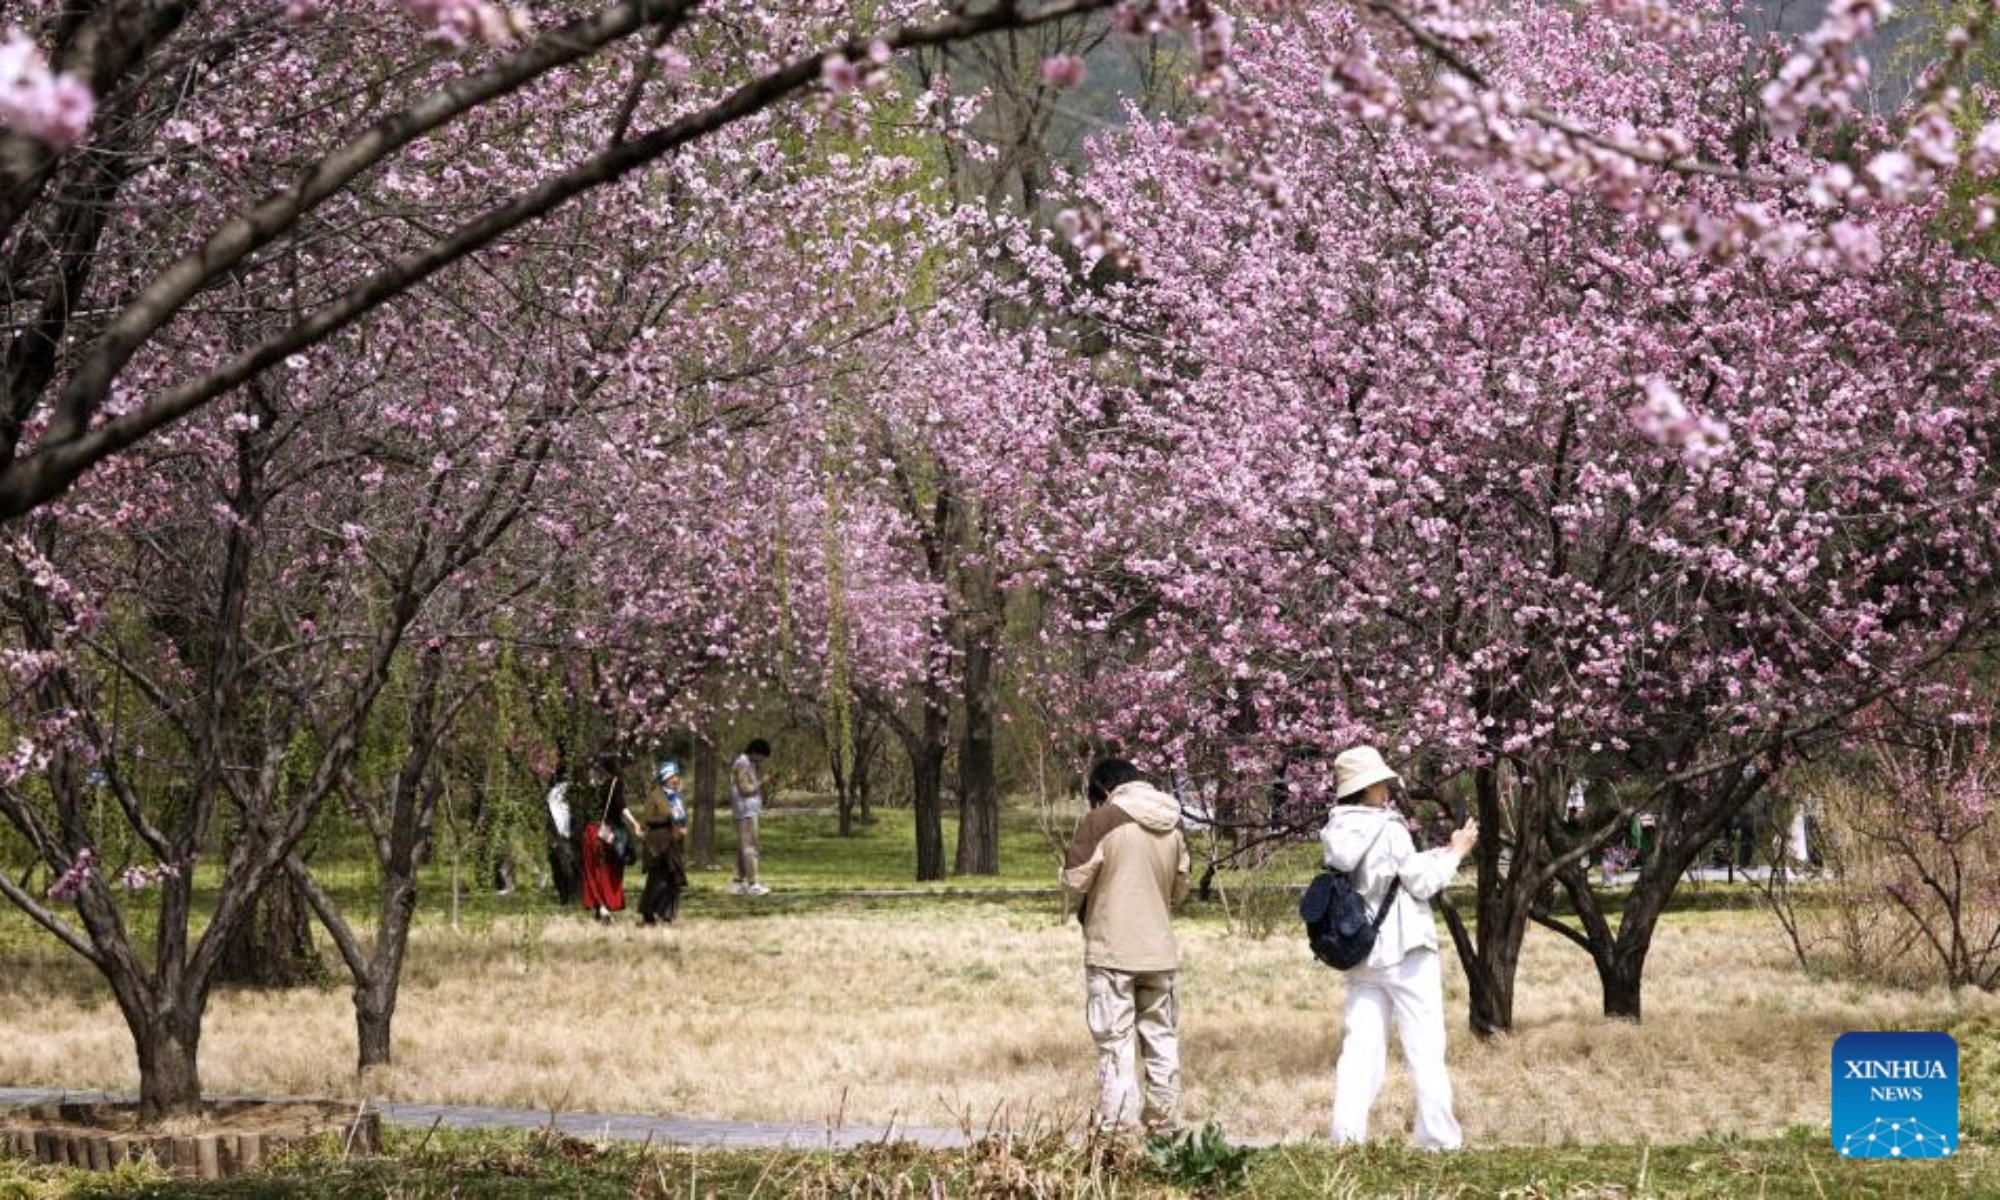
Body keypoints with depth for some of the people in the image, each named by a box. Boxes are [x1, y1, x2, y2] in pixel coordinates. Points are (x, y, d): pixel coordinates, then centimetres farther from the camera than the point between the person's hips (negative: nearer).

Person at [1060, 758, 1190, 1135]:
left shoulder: (1102, 821, -11)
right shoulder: (1172, 826, 7)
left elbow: (1074, 881, -11)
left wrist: (1078, 907, 10)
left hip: (1111, 951, -5)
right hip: (1160, 950, 5)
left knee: (1115, 1042, -1)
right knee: (1163, 1040, 13)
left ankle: (1117, 1126, -4)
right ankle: (1163, 1121, 16)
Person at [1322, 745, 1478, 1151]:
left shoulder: (1337, 834, 6)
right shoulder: (1387, 829, -14)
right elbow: (1422, 883, -10)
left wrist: (1441, 853, 16)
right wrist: (1455, 853, 4)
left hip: (1360, 953, 6)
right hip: (1405, 951, -6)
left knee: (1360, 1048, 5)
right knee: (1425, 1049, 0)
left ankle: (1347, 1136, -1)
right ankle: (1439, 1139, 1)